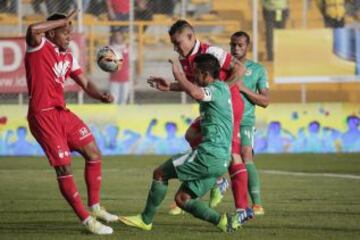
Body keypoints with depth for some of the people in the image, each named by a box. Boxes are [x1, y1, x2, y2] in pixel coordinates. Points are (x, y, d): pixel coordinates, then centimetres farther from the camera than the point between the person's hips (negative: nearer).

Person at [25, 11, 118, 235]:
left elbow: (85, 83, 16)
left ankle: (95, 207, 23)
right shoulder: (39, 47, -9)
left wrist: (101, 96, -6)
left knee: (94, 153, 11)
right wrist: (64, 21, -22)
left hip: (62, 112, 9)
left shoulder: (68, 57, 14)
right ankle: (87, 219, -2)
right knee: (64, 168, -8)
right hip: (43, 115, -9)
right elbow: (33, 29, -33)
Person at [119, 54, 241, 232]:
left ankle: (145, 220, 10)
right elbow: (194, 90, 40)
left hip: (209, 155, -10)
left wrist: (178, 75, -19)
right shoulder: (221, 88, 17)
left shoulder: (217, 89, -12)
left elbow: (195, 93, -36)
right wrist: (170, 87, 40)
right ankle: (222, 221, -2)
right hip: (221, 159, 10)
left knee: (160, 173, 1)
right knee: (182, 199, 11)